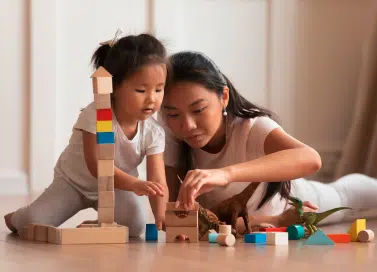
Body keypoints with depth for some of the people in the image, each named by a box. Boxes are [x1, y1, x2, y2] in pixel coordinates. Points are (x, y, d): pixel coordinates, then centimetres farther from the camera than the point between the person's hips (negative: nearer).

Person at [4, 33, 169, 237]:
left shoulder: (153, 132, -20)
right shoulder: (95, 114, -31)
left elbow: (157, 181, -25)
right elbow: (95, 165, -38)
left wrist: (161, 216, -46)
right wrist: (135, 184, -52)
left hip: (117, 186, 3)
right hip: (74, 181, -2)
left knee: (136, 224, -27)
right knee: (35, 224, -21)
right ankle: (17, 219, 18)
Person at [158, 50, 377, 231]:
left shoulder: (252, 128, -45)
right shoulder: (170, 138, -36)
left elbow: (310, 159, -65)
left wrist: (225, 173, -81)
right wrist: (271, 222, -46)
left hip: (298, 206, -1)